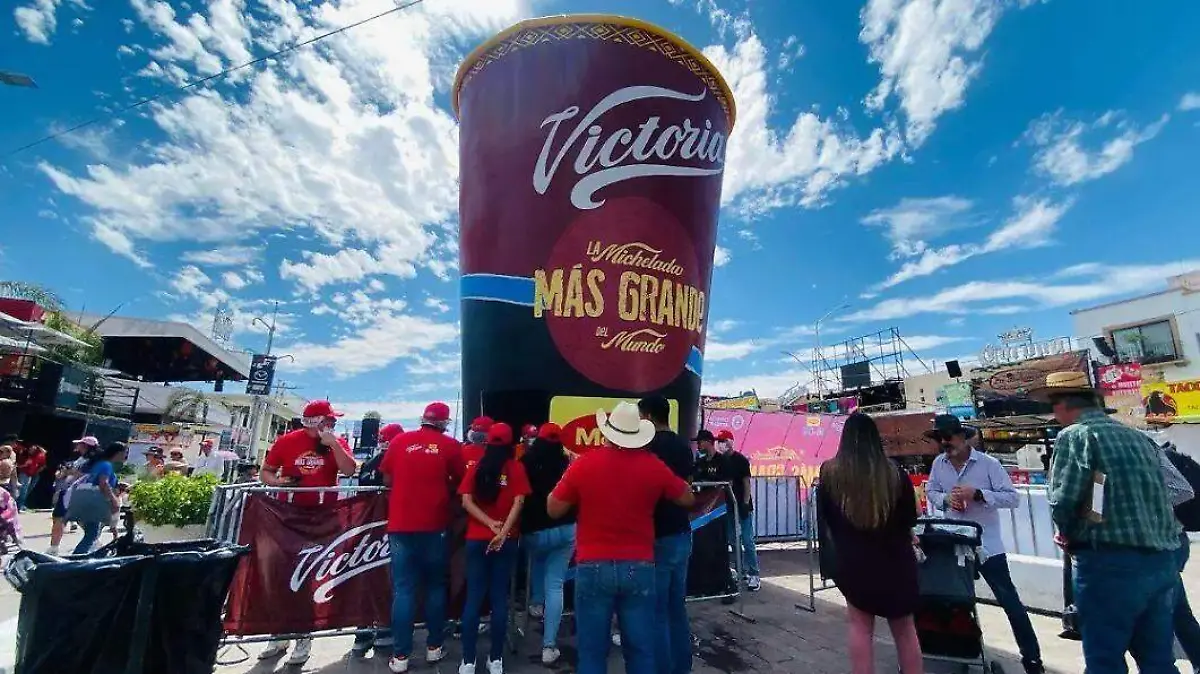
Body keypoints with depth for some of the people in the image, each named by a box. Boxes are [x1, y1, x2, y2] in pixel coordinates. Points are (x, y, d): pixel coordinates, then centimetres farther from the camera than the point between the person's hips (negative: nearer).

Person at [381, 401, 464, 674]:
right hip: (435, 526, -1)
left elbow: (387, 479, 10)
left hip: (401, 526, 1)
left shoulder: (399, 441, 2)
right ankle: (434, 647, 22)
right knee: (435, 586, 14)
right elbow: (459, 483, 3)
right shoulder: (450, 445, -4)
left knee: (403, 590, 7)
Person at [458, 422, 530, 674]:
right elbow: (518, 502, -11)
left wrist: (489, 523, -8)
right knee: (499, 598, 7)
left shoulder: (475, 468, 4)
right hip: (506, 540, -1)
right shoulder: (516, 467, -2)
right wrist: (503, 531, -15)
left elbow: (466, 501, -3)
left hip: (476, 539, 1)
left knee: (474, 598, 8)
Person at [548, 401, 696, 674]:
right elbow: (688, 499, 12)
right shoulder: (653, 465, -4)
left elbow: (553, 510, 2)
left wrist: (570, 476, 16)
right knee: (641, 650, 13)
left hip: (593, 567, -1)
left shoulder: (584, 463, -8)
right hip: (639, 567, 1)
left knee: (592, 651, 11)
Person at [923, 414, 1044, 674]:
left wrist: (978, 494, -26)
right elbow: (930, 491, 9)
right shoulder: (938, 464, -1)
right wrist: (945, 499, -11)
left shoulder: (988, 463, -14)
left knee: (1009, 601, 3)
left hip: (986, 545, -4)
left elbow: (1012, 498, -15)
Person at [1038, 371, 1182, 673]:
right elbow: (1158, 495, 16)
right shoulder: (1139, 437, 14)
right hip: (1163, 560, 8)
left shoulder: (1074, 435, -9)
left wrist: (1069, 535, 4)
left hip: (1112, 562, -7)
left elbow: (1064, 501, -16)